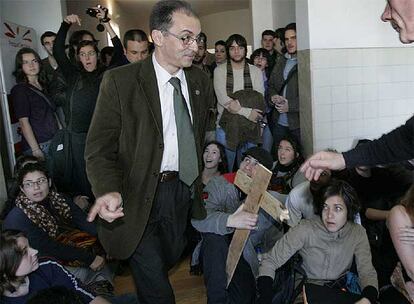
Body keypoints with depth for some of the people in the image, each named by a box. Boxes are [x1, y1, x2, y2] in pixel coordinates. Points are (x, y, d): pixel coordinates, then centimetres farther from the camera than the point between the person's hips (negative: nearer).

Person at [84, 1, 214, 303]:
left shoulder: (200, 80, 0)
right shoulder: (119, 82, -16)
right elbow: (99, 147, -16)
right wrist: (110, 191, -33)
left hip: (183, 189, 5)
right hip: (138, 195, -5)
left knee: (171, 257, 24)